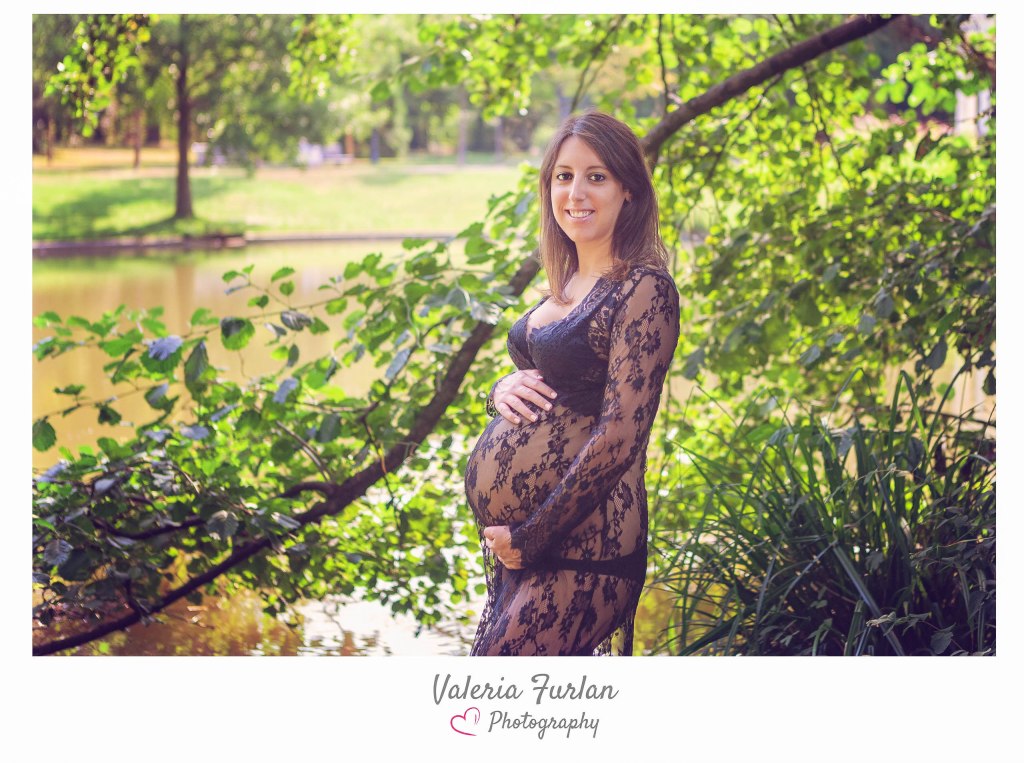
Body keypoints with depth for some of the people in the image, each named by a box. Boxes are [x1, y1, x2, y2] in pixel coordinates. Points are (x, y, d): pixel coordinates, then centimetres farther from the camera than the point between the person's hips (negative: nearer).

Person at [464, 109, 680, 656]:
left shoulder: (644, 289, -12)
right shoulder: (565, 288, 14)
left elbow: (619, 437, -18)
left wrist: (529, 538, -15)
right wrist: (502, 389, 0)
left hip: (577, 549, -8)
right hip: (513, 539, 9)